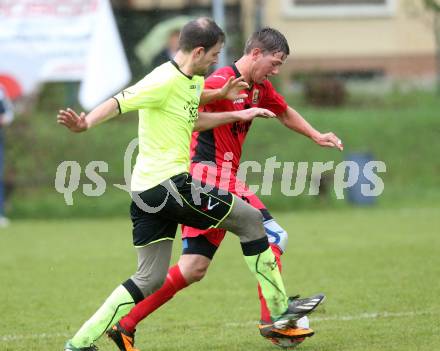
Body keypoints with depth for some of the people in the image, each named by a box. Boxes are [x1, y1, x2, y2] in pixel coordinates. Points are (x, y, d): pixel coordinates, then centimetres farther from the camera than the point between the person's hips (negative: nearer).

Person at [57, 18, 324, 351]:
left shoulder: (194, 81, 15)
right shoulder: (165, 80, -15)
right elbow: (120, 102, -23)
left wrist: (237, 115, 27)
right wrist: (85, 123, -39)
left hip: (146, 192, 10)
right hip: (169, 183, -10)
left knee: (150, 279, 11)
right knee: (250, 218, 4)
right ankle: (279, 308, 12)